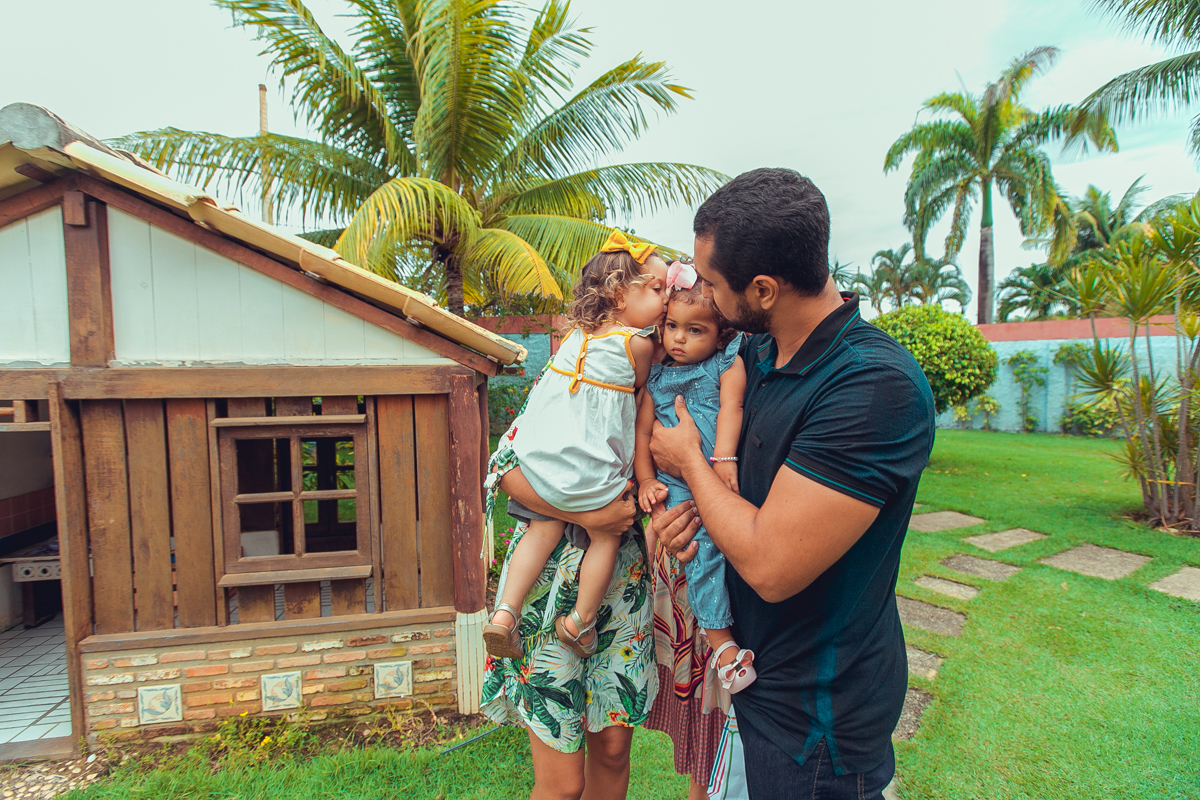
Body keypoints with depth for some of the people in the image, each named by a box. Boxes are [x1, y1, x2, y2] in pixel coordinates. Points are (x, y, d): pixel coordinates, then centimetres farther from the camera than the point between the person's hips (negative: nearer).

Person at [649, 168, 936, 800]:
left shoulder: (877, 386, -29)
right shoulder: (755, 352, -3)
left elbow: (770, 567, -32)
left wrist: (690, 461, -16)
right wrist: (681, 502, -9)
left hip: (813, 711, -8)